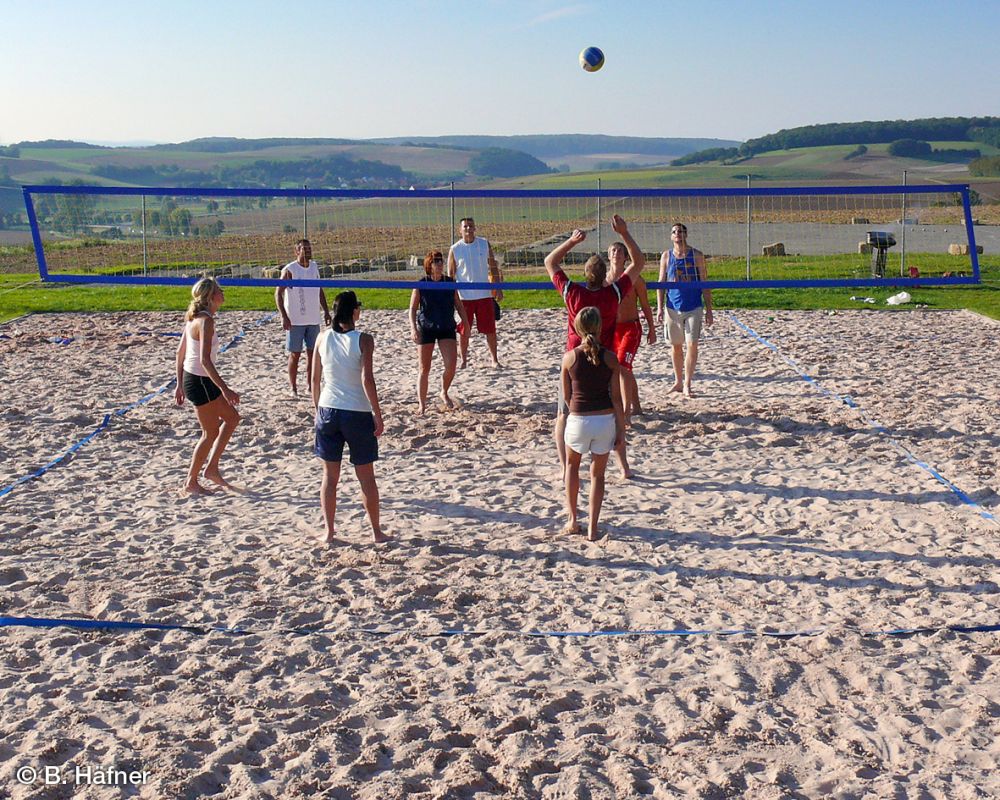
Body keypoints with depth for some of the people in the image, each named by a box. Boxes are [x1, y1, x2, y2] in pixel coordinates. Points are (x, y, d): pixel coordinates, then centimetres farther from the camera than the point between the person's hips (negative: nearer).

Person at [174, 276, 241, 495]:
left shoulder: (194, 317, 8)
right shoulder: (206, 321, -20)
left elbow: (180, 352, 14)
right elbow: (205, 360, -27)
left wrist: (180, 385, 19)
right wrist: (224, 389, -27)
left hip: (190, 378, 9)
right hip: (200, 381, -9)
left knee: (232, 417, 18)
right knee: (211, 433, 4)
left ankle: (212, 468, 22)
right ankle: (191, 482, 15)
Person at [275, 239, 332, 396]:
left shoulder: (314, 267, 9)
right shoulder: (289, 270, -9)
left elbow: (320, 291, 19)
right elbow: (278, 293, -10)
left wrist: (326, 311, 11)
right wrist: (284, 317, -18)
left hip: (314, 319, 5)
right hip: (295, 320, -5)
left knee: (312, 353, 7)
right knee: (295, 354, 1)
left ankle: (310, 386, 15)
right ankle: (293, 388, 9)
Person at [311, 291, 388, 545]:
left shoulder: (323, 337, 2)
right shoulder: (363, 340, -10)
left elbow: (315, 377, 6)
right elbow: (367, 380, -16)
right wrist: (378, 415, -11)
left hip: (328, 409, 3)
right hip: (357, 412, -3)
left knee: (330, 475, 12)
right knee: (366, 476, 9)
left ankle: (329, 532, 16)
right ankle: (376, 532, 18)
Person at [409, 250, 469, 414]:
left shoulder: (450, 283, 1)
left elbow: (459, 305, 11)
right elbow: (412, 308, -5)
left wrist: (466, 323, 5)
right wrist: (413, 328, -18)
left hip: (447, 328, 2)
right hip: (426, 329, -2)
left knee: (451, 365, -10)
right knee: (424, 369, 3)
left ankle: (444, 393, 19)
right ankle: (422, 405, 14)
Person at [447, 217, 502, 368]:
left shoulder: (484, 244, 2)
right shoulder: (455, 249, -2)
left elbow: (493, 267, 8)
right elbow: (450, 275, 1)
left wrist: (498, 288, 2)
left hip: (484, 294, 1)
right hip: (464, 296, -1)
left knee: (490, 329, 4)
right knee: (464, 331, 5)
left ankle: (494, 359, 15)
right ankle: (463, 360, 18)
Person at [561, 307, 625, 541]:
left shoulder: (569, 357, -6)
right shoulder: (610, 358, -6)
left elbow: (566, 395, 3)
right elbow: (616, 398, -4)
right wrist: (621, 429, 4)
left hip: (578, 420, 0)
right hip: (605, 420, 0)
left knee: (572, 465, 26)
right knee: (597, 473, 15)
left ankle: (572, 520, 24)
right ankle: (592, 528, 12)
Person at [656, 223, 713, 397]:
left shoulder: (697, 255, 0)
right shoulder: (666, 256, 4)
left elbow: (705, 283, 1)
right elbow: (661, 283, 7)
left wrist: (709, 309, -2)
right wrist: (659, 308, -1)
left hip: (694, 308, -2)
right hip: (673, 308, 2)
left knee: (692, 345, -8)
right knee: (676, 346, 10)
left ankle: (687, 384, -2)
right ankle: (678, 381, 24)